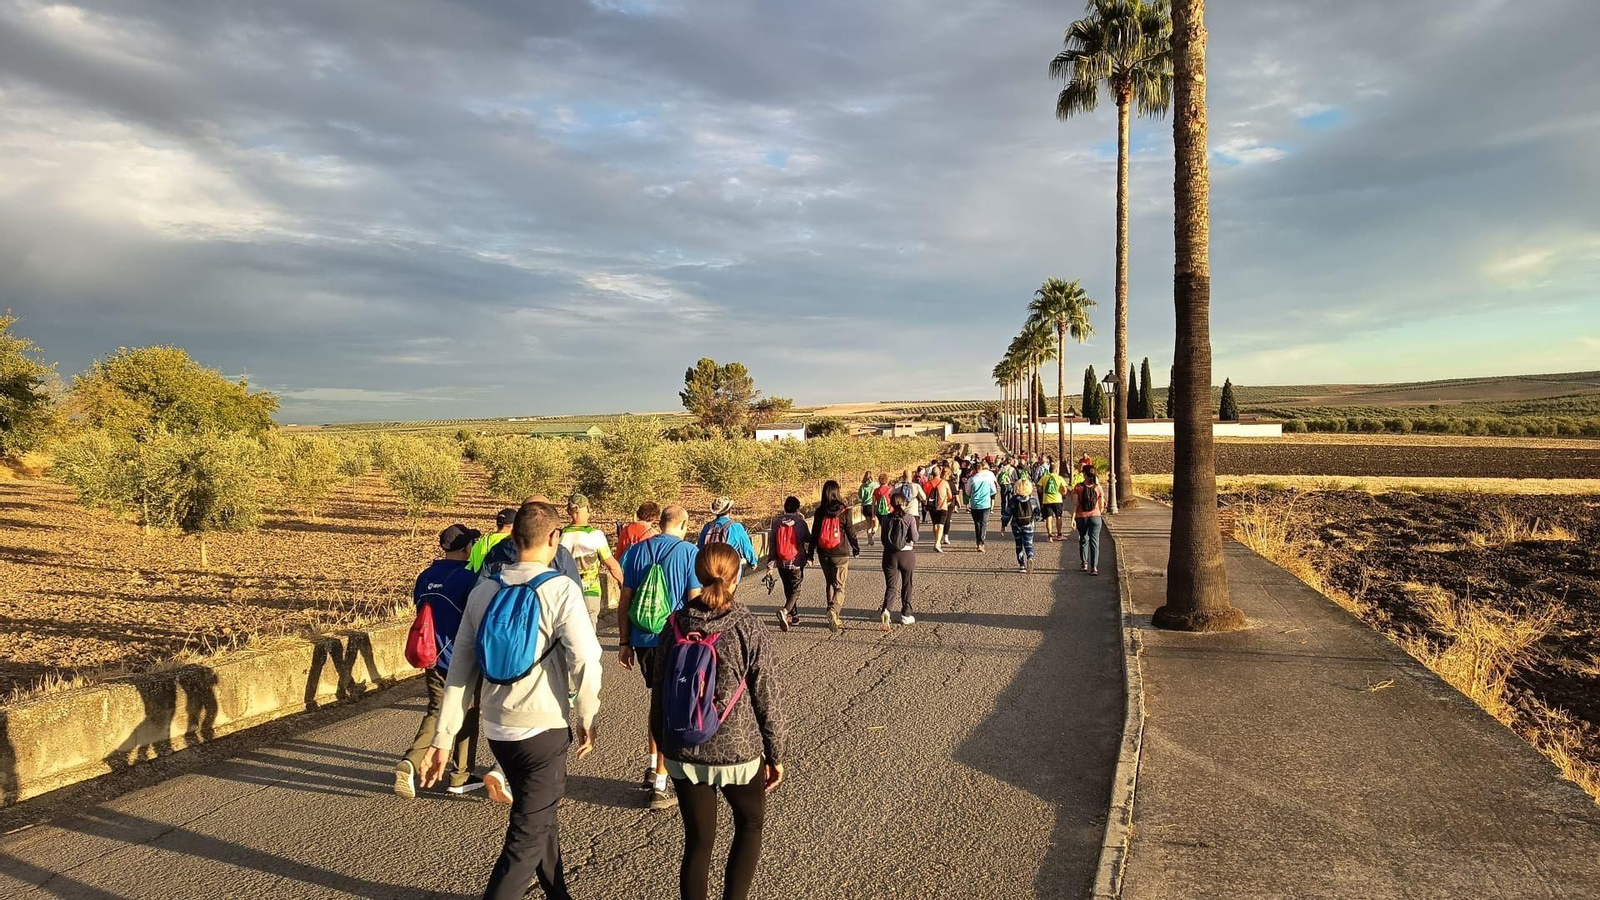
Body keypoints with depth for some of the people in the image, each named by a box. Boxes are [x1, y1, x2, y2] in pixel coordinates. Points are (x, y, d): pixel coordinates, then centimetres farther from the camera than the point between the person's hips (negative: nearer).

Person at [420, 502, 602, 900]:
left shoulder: (483, 590, 2)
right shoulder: (562, 590, -14)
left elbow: (460, 669, 3)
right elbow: (585, 661, -20)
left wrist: (443, 737, 7)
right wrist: (585, 718, -4)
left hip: (496, 728, 6)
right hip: (544, 729, -6)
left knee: (540, 815, 26)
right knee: (528, 836, 6)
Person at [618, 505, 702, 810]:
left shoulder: (637, 550, 4)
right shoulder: (689, 552, -7)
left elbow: (625, 600, 6)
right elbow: (695, 601, -10)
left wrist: (624, 641, 13)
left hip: (643, 640, 4)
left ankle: (652, 767, 28)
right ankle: (659, 786, 10)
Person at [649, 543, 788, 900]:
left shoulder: (677, 624, -4)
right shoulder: (747, 628, -14)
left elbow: (659, 687, 4)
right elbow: (767, 697, -9)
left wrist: (663, 740, 18)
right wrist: (775, 754, 3)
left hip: (684, 753, 3)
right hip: (738, 750, -2)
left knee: (698, 841, 15)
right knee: (750, 824, 23)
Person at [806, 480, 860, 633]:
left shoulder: (819, 512, -3)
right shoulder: (843, 512, -9)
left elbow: (814, 534, 1)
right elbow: (851, 532, -2)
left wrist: (810, 553, 11)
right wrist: (856, 548, 14)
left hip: (823, 554, 3)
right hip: (840, 554, -3)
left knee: (829, 584, 17)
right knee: (839, 586, 1)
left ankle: (834, 619, 25)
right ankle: (833, 611, -25)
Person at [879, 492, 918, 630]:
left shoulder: (886, 519, -3)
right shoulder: (910, 518, -8)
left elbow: (884, 539, 1)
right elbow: (914, 538, -10)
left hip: (890, 555, 1)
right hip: (907, 554, -1)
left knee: (891, 586, 6)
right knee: (906, 586, 14)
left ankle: (885, 610, -18)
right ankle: (906, 615, 21)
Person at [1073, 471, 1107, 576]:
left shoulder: (1078, 487, -8)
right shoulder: (1098, 488, -4)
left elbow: (1075, 504, -11)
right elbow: (1102, 505, 4)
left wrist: (1073, 518, -8)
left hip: (1081, 517, 0)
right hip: (1095, 517, 0)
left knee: (1083, 540, 19)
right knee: (1094, 541, 0)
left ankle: (1084, 564, 24)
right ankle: (1094, 567, -8)